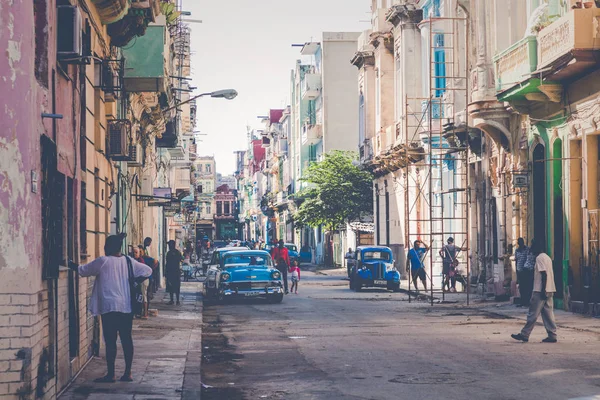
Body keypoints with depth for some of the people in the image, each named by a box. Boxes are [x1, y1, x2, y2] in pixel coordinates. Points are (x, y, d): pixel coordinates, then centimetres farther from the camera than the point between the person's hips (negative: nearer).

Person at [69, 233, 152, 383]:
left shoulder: (103, 261, -6)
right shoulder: (128, 261, 9)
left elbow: (83, 270, 4)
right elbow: (147, 271, 16)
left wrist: (71, 264, 21)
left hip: (109, 307, -6)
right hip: (127, 307, 6)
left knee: (110, 341, -2)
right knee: (126, 339, 8)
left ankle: (110, 374, 0)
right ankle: (127, 373, 11)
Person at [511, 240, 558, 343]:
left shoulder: (539, 258, -11)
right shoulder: (547, 257, 18)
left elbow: (544, 274, -19)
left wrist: (543, 290, -21)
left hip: (540, 291, -9)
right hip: (550, 290, 9)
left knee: (533, 314, -4)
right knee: (548, 313, 8)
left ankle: (524, 334, -1)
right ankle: (552, 335, 4)